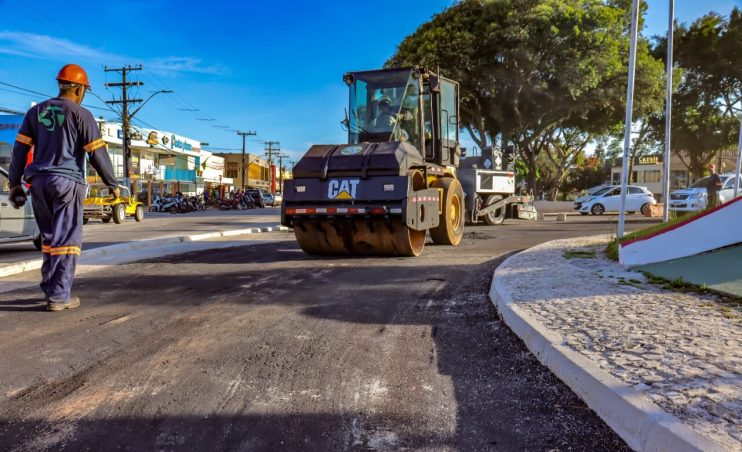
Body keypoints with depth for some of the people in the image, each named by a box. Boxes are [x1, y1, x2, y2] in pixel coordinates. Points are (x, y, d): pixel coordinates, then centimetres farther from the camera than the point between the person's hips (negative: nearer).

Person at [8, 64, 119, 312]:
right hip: (67, 181, -6)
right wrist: (113, 184, 2)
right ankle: (58, 296, -4)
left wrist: (15, 183, 14)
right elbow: (97, 153, -7)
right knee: (67, 239, -2)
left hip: (39, 181, 6)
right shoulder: (81, 114, -3)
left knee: (49, 236, 17)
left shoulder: (36, 111, 13)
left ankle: (50, 288, 21)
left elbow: (20, 149, 10)